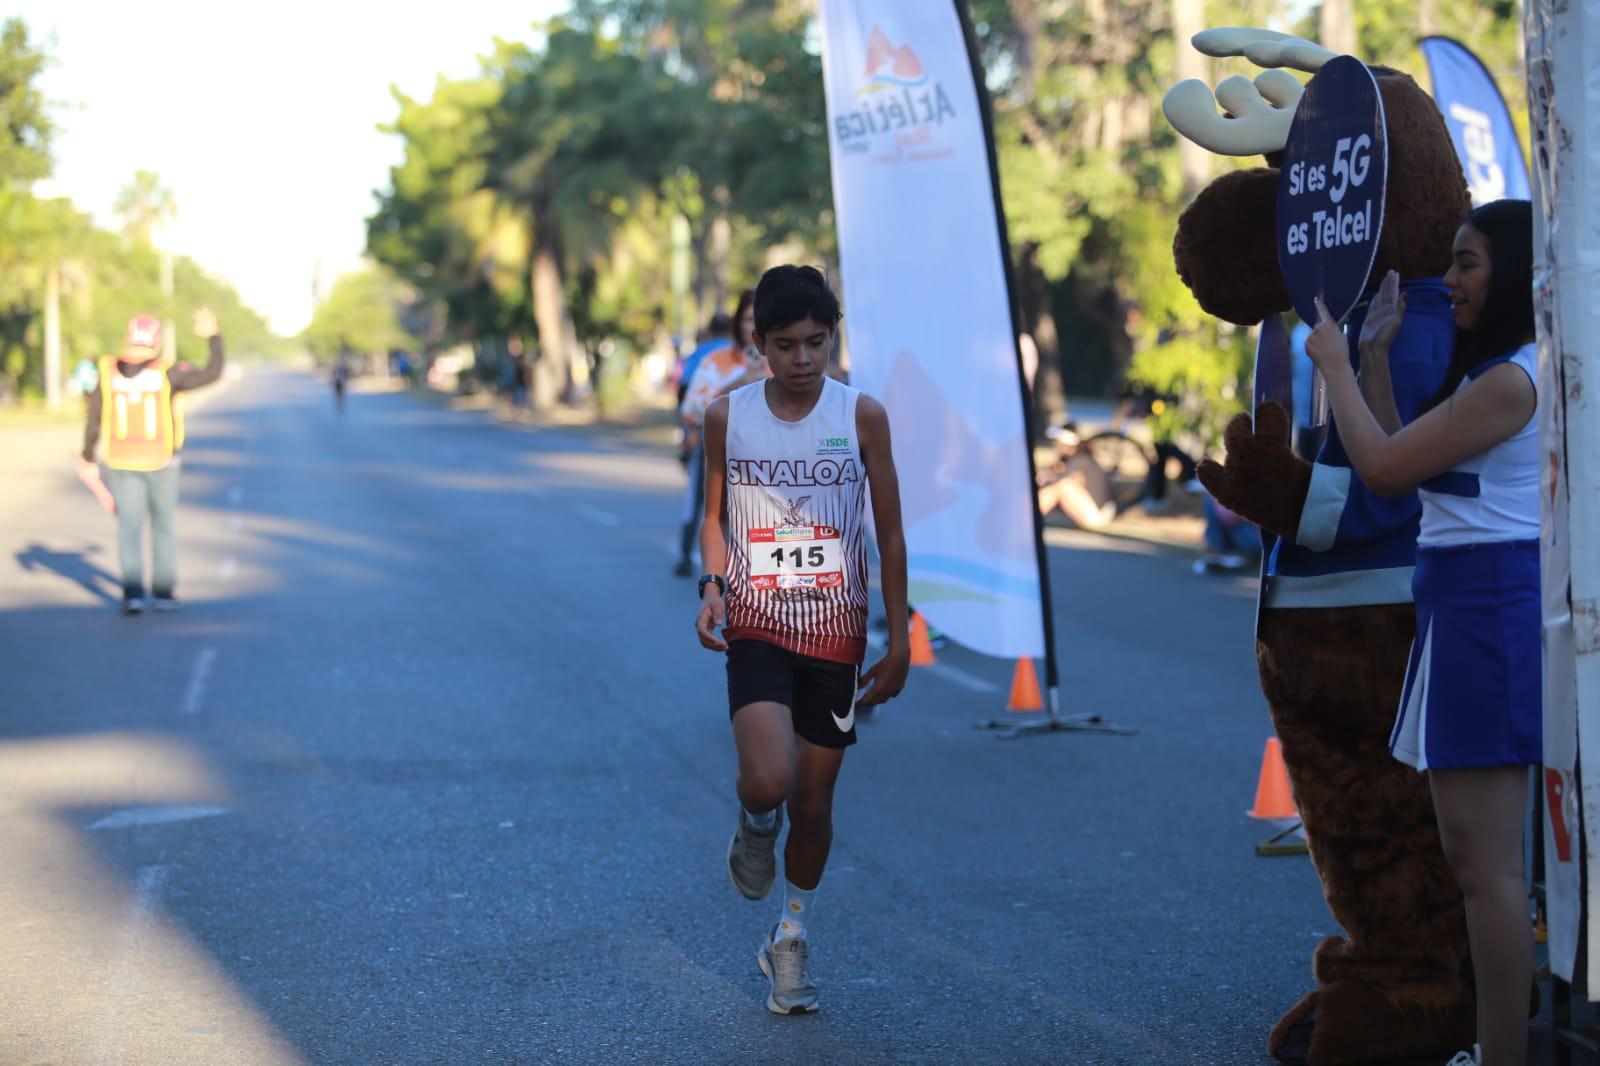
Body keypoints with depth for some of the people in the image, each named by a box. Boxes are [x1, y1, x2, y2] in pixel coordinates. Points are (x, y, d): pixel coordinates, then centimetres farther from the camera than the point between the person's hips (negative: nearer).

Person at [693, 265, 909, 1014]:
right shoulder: (727, 418, -2)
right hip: (755, 624, -1)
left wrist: (898, 641, 2)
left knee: (813, 798, 8)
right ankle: (755, 828, 17)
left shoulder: (862, 417, -4)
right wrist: (712, 586, -7)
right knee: (767, 782, -22)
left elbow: (889, 533, 3)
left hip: (835, 630, 1)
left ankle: (791, 942, 30)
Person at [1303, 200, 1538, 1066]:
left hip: (1486, 607, -11)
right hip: (1469, 605, 11)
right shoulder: (1491, 374, 17)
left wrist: (1333, 362, -2)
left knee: (1487, 864, -9)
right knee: (1472, 855, 16)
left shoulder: (1511, 380, -16)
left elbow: (1381, 467, -14)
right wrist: (1375, 354, 18)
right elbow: (1402, 461, 19)